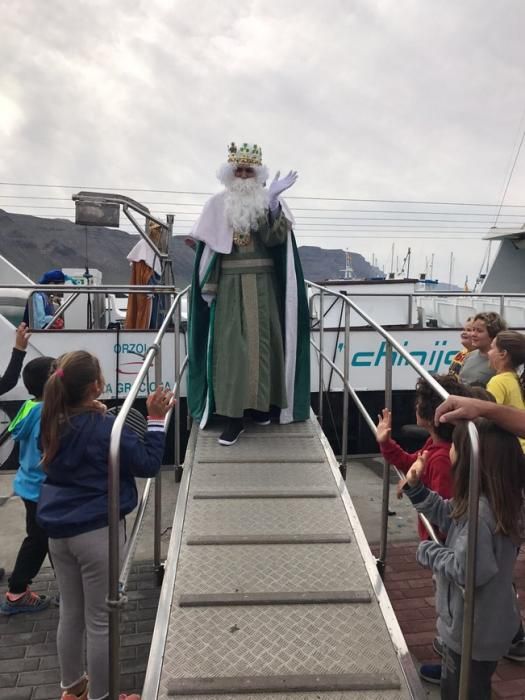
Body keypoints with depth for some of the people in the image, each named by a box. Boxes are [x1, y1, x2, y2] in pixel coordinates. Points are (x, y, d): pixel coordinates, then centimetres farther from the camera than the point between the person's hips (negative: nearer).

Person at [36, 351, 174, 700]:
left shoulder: (56, 423, -1)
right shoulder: (106, 428, -20)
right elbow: (148, 464, -12)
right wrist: (157, 419, -10)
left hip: (60, 531, 7)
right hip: (97, 533, -7)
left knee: (70, 612, 22)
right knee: (100, 620, 9)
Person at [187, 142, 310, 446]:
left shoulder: (269, 202, 3)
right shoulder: (218, 205, 5)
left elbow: (274, 238, -14)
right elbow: (207, 247, 4)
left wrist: (273, 201, -26)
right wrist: (208, 287, -1)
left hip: (263, 284, 0)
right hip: (229, 285, 0)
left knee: (263, 341, 5)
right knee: (231, 346, -5)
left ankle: (261, 402, 22)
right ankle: (234, 415, -3)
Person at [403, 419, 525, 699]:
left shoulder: (479, 512, -35)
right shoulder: (498, 498, -5)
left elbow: (468, 571, -33)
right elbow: (448, 514, 6)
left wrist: (428, 552, -18)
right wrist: (416, 488, -5)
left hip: (473, 631, -9)